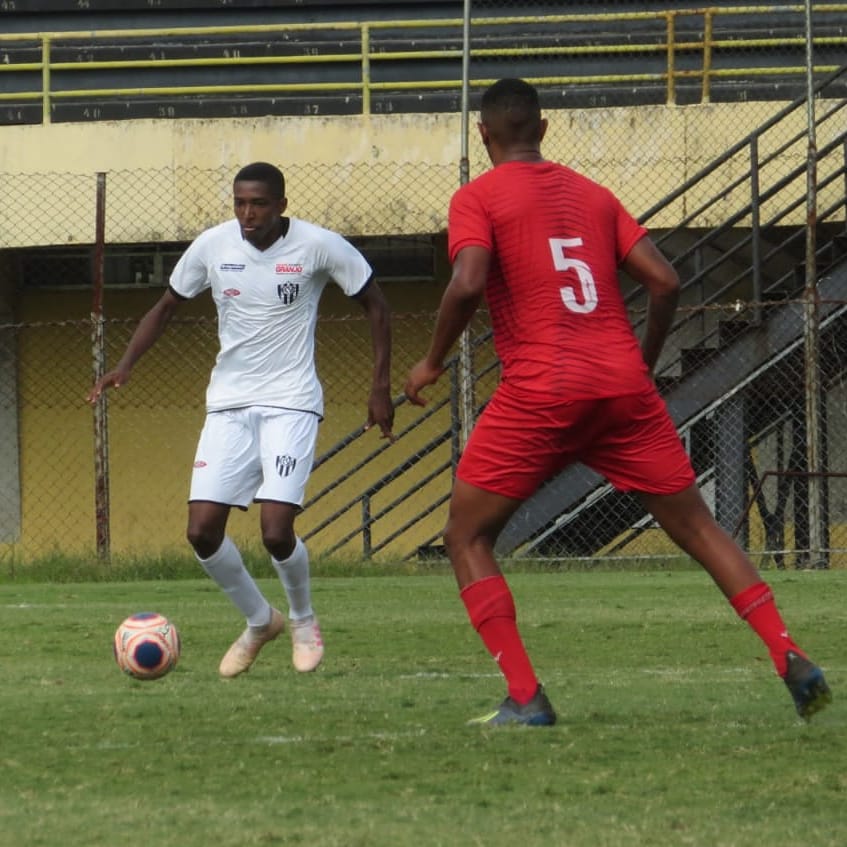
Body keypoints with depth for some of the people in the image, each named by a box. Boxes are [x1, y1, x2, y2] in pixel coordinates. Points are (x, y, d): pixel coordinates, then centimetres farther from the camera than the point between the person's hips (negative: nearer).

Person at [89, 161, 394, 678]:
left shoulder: (318, 246, -10)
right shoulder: (212, 246, -1)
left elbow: (375, 305, 2)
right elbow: (168, 306, 13)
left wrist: (381, 387, -2)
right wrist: (127, 364, -1)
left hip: (292, 403, -4)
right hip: (228, 403, 4)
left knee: (276, 530, -17)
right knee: (203, 529, -7)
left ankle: (303, 620, 15)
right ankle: (259, 621, 19)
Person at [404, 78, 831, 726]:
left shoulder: (477, 198, 2)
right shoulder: (592, 194, 17)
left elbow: (468, 284, -15)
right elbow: (665, 281, 10)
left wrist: (433, 362, 0)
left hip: (539, 393, -4)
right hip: (624, 388, 4)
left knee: (467, 538, 8)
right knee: (697, 526, 13)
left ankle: (526, 698, -6)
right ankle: (792, 659, -1)